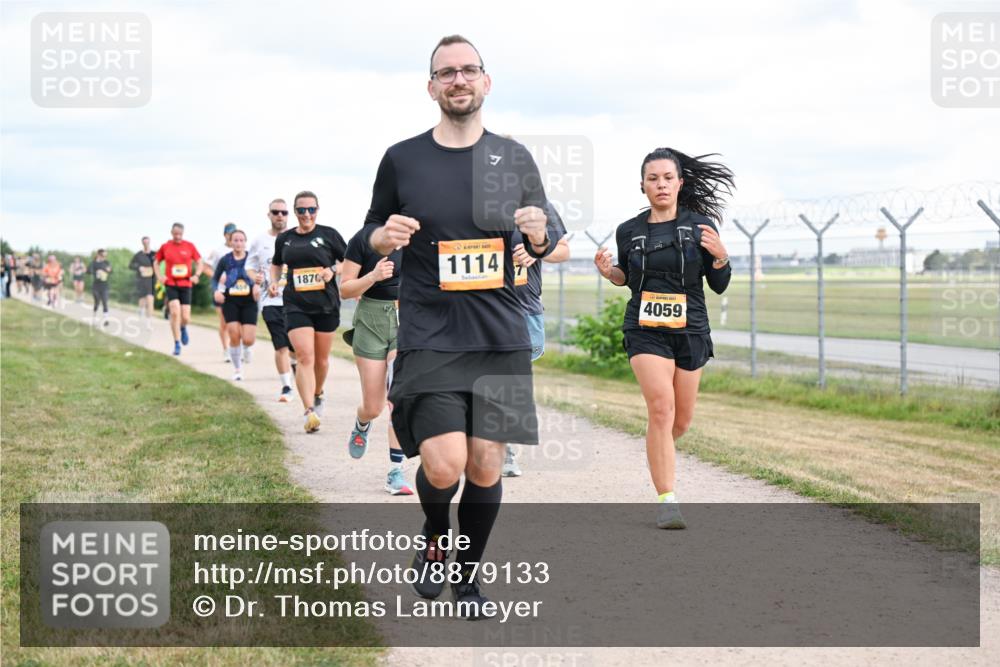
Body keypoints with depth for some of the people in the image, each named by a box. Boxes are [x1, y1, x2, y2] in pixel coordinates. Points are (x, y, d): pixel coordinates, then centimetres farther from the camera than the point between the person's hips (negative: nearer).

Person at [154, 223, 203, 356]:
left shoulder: (189, 246, 2)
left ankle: (183, 328, 36)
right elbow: (156, 262, 15)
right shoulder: (165, 247, 3)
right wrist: (159, 276, -1)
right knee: (175, 312, -18)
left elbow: (199, 262, 10)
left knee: (185, 318, -3)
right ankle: (177, 344, -8)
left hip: (186, 285, 1)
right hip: (171, 285, -1)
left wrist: (196, 275, -6)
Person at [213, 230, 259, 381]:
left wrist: (258, 286, -17)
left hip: (249, 302, 0)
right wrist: (217, 291, -8)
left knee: (248, 340, -9)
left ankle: (247, 348, 30)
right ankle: (237, 369, 10)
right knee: (234, 337, -9)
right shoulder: (225, 260, 2)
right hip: (231, 302, 1)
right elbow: (215, 278, 11)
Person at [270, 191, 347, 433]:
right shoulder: (284, 238, 8)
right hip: (296, 306, 0)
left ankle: (317, 395, 41)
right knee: (305, 357, -16)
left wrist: (333, 270, -12)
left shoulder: (329, 235, 0)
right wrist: (274, 282, 8)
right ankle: (309, 411, -23)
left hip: (326, 306, 0)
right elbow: (276, 264, 26)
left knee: (321, 358, 12)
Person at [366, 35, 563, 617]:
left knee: (486, 465, 3)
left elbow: (549, 243, 13)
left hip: (500, 337, 2)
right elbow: (372, 233, 12)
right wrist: (383, 238, -11)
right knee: (443, 466, -14)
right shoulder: (402, 159, 1)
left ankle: (469, 573, 26)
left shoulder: (514, 158, 6)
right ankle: (434, 542, 19)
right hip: (429, 337, -2)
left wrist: (541, 235, -10)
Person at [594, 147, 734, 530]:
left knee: (681, 419, 10)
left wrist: (720, 257, -17)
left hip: (690, 331, 1)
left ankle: (659, 453, 46)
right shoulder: (629, 231, 3)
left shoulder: (699, 226, 0)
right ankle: (666, 501, -16)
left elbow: (719, 286, 3)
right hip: (645, 330, -1)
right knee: (661, 407, -20)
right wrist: (608, 272, -3)